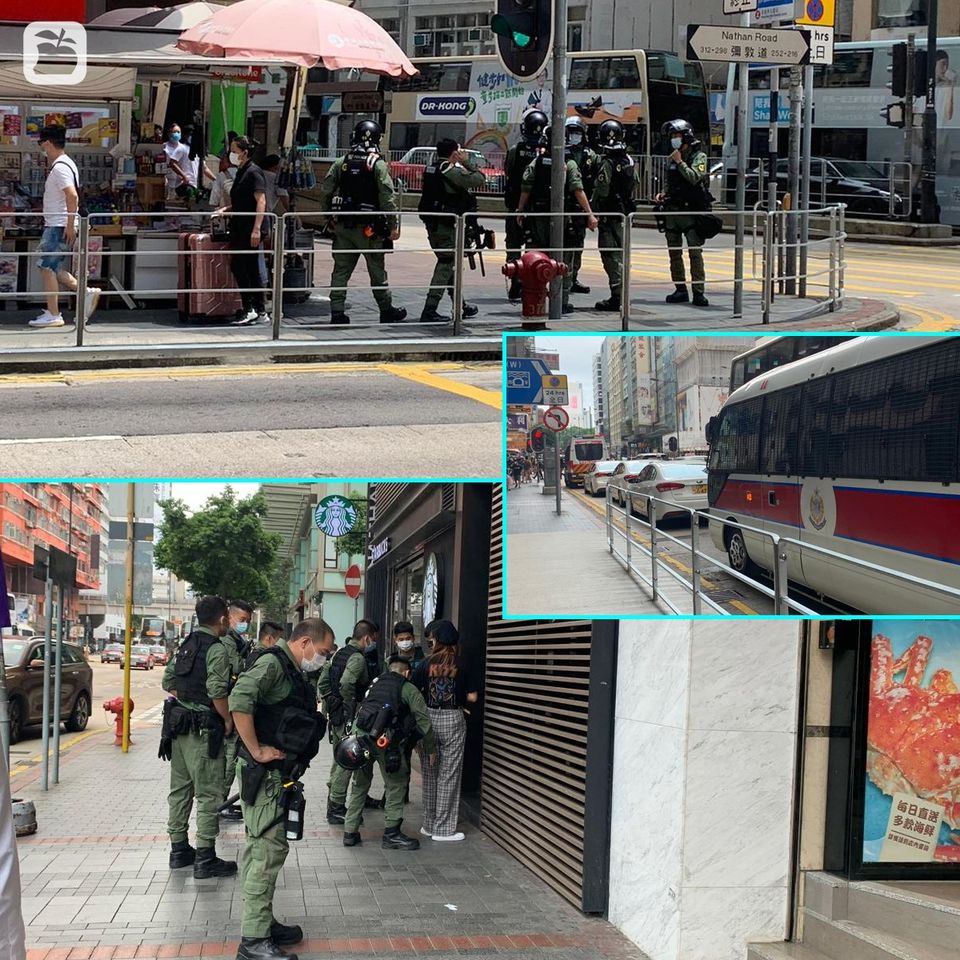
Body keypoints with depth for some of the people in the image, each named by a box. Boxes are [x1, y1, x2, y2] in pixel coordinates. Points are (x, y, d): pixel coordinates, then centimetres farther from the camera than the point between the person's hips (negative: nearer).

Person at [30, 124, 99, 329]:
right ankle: (86, 292, 12)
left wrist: (70, 225, -26)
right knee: (53, 268, 13)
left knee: (47, 267, -6)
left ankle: (53, 315, -2)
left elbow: (72, 195, -26)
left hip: (59, 226, -10)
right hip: (55, 225, 10)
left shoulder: (60, 167, -17)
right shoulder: (64, 164, 15)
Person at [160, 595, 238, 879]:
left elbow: (167, 681, 14)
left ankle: (179, 850, 23)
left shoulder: (185, 646, 11)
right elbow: (217, 691, -22)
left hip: (178, 725, 9)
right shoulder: (217, 649, -15)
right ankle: (205, 859, -4)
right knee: (209, 793, -4)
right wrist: (228, 720, -9)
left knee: (180, 789, 15)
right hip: (203, 729, -9)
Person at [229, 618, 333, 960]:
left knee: (263, 848, 16)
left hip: (278, 774, 10)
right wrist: (256, 751, -23)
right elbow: (239, 701, -29)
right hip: (264, 773, -10)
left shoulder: (293, 672, 15)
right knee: (269, 848, -11)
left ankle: (263, 922, 25)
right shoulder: (272, 664, -15)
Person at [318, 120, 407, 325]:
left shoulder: (341, 163, 4)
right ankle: (386, 310, 19)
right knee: (377, 270, 8)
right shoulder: (378, 165, -9)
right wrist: (393, 226, -7)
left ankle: (337, 311, 0)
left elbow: (325, 191, 4)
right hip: (369, 227, -3)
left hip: (343, 226, 3)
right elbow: (387, 197, -12)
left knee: (341, 270, 6)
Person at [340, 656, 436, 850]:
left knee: (360, 784, 19)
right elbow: (423, 720, 10)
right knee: (396, 783, 9)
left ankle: (350, 832, 21)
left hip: (358, 732, 5)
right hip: (384, 737, -5)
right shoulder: (409, 690, 15)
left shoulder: (375, 684, 30)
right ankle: (391, 833, 8)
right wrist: (430, 749, 19)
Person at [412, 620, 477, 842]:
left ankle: (429, 825, 18)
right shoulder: (461, 666, -5)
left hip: (429, 718, 2)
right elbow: (472, 697, -4)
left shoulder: (427, 664, -3)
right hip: (453, 720, -2)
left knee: (430, 774, 14)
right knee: (449, 775, 3)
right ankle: (444, 829, 3)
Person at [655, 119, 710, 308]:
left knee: (695, 252, -9)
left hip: (691, 212, -7)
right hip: (672, 211, 7)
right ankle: (680, 290, 16)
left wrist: (680, 162, -13)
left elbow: (695, 177, -20)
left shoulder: (699, 156, -4)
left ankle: (698, 292, -10)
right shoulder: (672, 159, 16)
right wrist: (663, 195, 7)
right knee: (674, 253, 8)